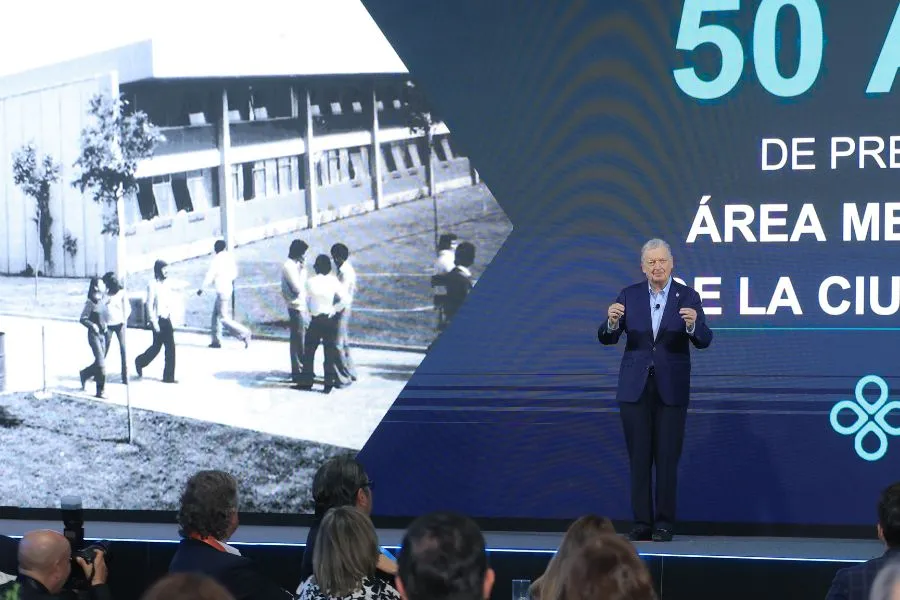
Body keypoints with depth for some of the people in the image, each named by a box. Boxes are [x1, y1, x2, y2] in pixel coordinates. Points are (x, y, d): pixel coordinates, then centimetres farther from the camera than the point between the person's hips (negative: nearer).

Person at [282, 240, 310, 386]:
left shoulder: (295, 265, 13)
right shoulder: (289, 266, -16)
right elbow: (298, 288, -21)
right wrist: (303, 271, -13)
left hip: (302, 306, 9)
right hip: (296, 308, -9)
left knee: (304, 339, 15)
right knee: (298, 341, -5)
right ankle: (297, 373, 0)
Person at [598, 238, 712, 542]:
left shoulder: (688, 297, 0)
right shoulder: (630, 295, 4)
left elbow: (704, 341, -9)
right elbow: (606, 338, -1)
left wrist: (693, 324, -31)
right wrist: (612, 321, -23)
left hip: (671, 389, -1)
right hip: (635, 388, 2)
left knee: (667, 459, -1)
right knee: (639, 458, 2)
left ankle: (664, 524, 6)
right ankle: (642, 523, 7)